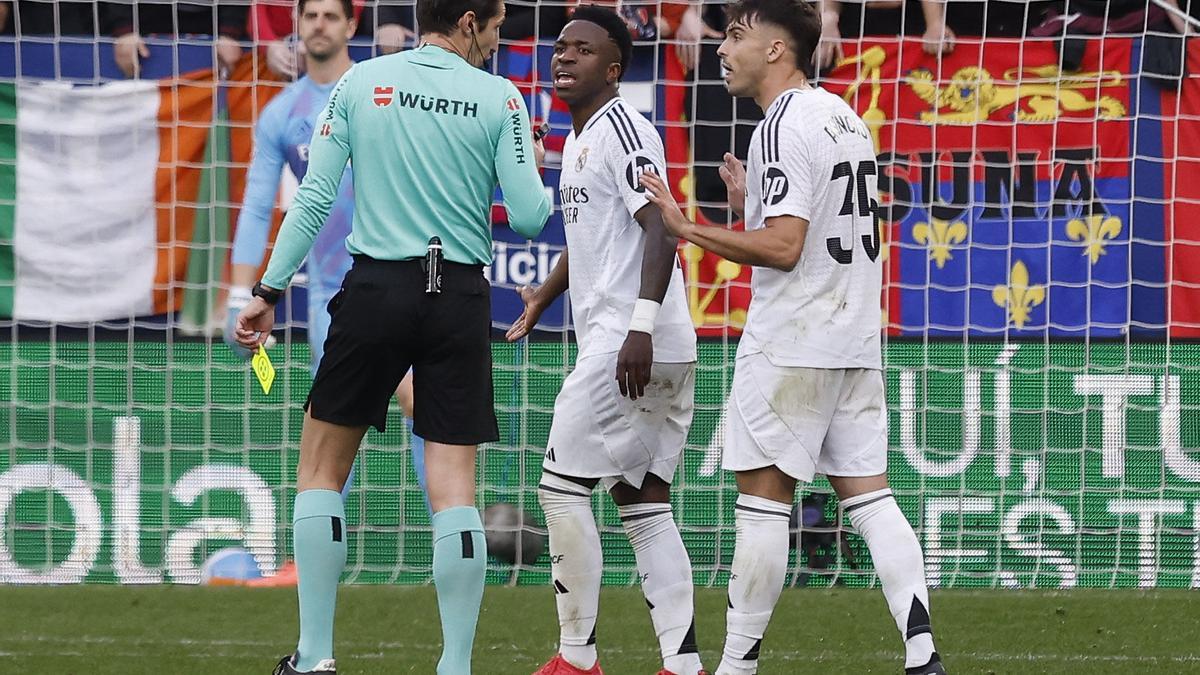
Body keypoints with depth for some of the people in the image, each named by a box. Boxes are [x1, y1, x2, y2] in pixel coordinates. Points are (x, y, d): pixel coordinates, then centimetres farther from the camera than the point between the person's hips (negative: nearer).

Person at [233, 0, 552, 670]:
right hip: (460, 296, 0)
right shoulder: (499, 98, -1)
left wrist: (269, 291, 6)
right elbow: (529, 218, -3)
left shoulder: (360, 82, 2)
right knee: (454, 484, 1)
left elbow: (314, 198, 0)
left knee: (322, 467, 11)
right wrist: (536, 173, 19)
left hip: (376, 288, 0)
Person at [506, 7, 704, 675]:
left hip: (630, 345, -10)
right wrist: (545, 295, 47)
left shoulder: (621, 127, -11)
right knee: (644, 504, 7)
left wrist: (640, 326, -30)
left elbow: (661, 227, -22)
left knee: (563, 485, -6)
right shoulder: (578, 140, 20)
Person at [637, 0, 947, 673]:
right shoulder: (846, 118, 15)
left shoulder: (785, 125, -13)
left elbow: (783, 247, -20)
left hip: (789, 346, -8)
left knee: (762, 497, -2)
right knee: (869, 496, 6)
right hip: (857, 340, 8)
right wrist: (751, 202, 19)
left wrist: (688, 229, -13)